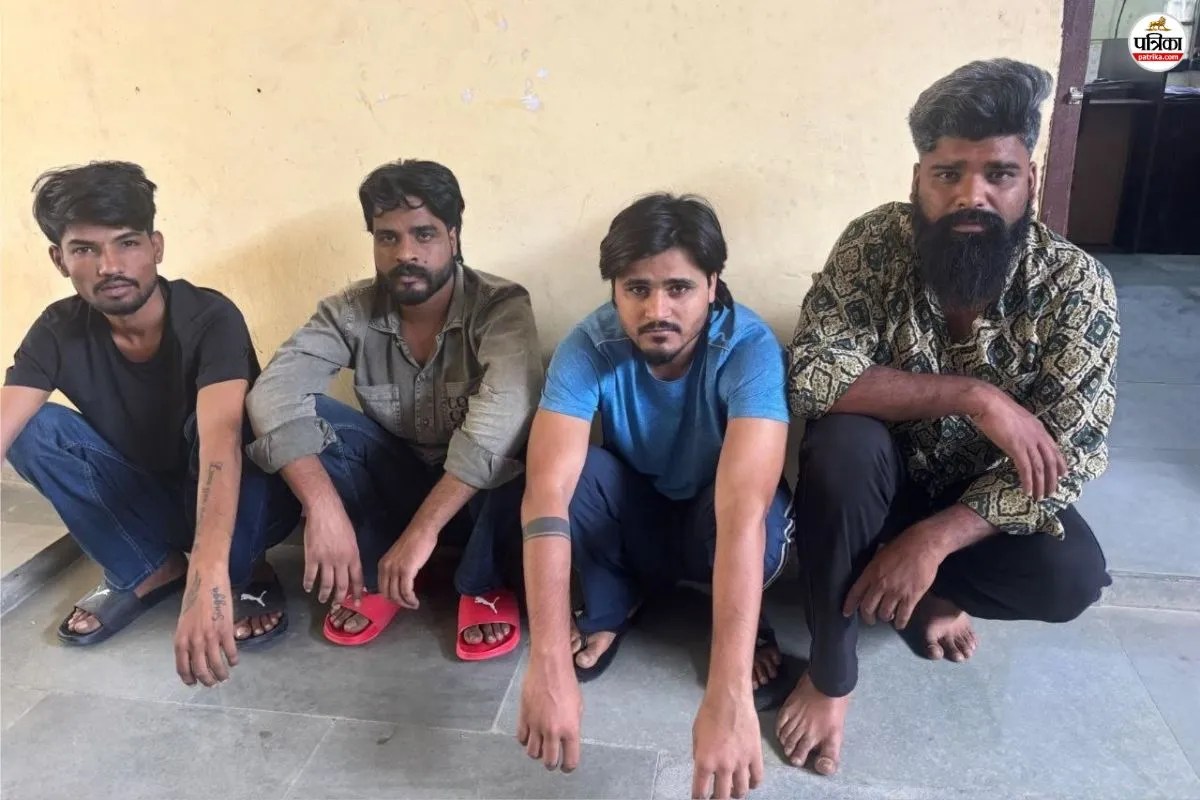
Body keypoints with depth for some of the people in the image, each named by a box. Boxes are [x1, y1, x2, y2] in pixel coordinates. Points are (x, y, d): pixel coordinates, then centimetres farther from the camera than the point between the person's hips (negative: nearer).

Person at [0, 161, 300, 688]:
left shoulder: (210, 319, -26)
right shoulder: (59, 331, -11)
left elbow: (221, 437, -43)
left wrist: (208, 573, -59)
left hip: (248, 501, -4)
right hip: (147, 502, 4)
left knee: (216, 421, -35)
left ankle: (245, 572, -12)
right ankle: (150, 570, -5)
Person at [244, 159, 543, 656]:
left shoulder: (501, 307, -20)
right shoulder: (351, 312, -11)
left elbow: (504, 416, -38)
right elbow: (274, 395, -26)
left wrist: (423, 529, -45)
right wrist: (323, 507, -41)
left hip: (481, 493, -2)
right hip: (395, 486, 3)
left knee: (525, 459, -36)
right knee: (305, 416, -21)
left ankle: (482, 587, -8)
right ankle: (374, 575, -5)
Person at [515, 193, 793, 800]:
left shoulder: (750, 347, -31)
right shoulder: (589, 346, -26)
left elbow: (742, 510, -45)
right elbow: (546, 494, -37)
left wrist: (728, 697, -53)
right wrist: (548, 667, -47)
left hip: (713, 518, -1)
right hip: (636, 514, 2)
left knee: (762, 513, -36)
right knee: (572, 472, -31)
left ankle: (742, 623, -1)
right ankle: (611, 608, -1)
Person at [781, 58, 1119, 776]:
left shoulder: (1077, 286, -19)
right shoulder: (874, 245, -20)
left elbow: (1068, 459, -22)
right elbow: (812, 375, -31)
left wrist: (933, 539, -33)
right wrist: (974, 397, -36)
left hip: (985, 497, 1)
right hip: (880, 476, 0)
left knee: (1073, 575, -26)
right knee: (842, 444, -33)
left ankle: (916, 593, 3)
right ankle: (831, 671, -16)